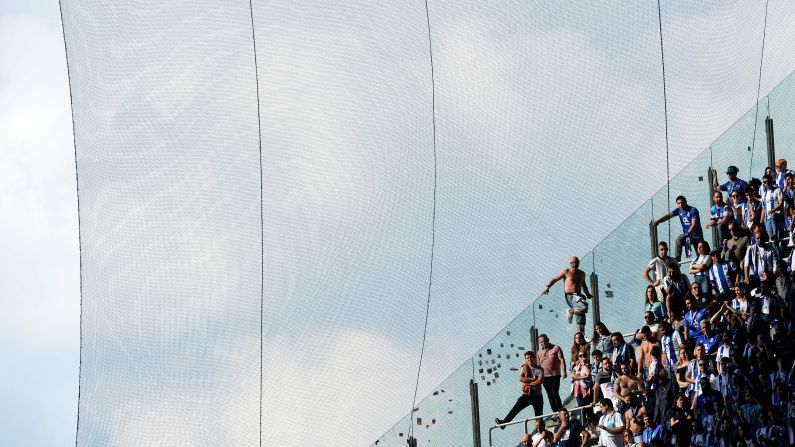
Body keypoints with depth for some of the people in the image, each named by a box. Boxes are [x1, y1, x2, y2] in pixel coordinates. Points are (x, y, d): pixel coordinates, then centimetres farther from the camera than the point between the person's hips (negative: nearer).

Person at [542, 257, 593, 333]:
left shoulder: (582, 273, 19)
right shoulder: (566, 272, 1)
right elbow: (555, 279, 1)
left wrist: (588, 294, 23)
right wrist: (547, 287, -14)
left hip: (578, 296, 7)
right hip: (570, 296, -7)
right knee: (584, 307, -31)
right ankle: (571, 311, -7)